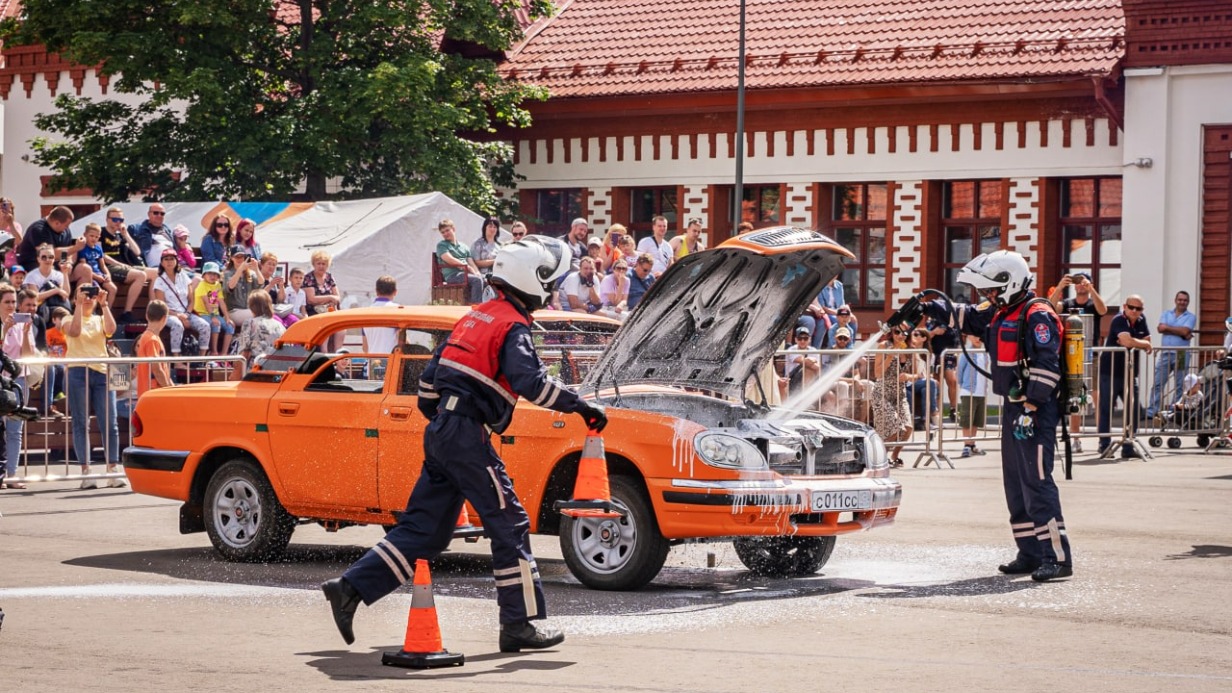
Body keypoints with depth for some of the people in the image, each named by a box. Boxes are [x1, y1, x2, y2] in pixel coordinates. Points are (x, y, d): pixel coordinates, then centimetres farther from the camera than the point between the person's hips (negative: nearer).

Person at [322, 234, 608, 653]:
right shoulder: (512, 327, -9)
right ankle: (519, 624, 1)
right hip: (466, 434, -9)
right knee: (509, 525, -1)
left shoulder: (477, 317, 18)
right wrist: (581, 406, -20)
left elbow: (429, 378, 21)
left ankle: (350, 589, 6)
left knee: (423, 528, 11)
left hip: (441, 431, 9)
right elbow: (530, 381, -25)